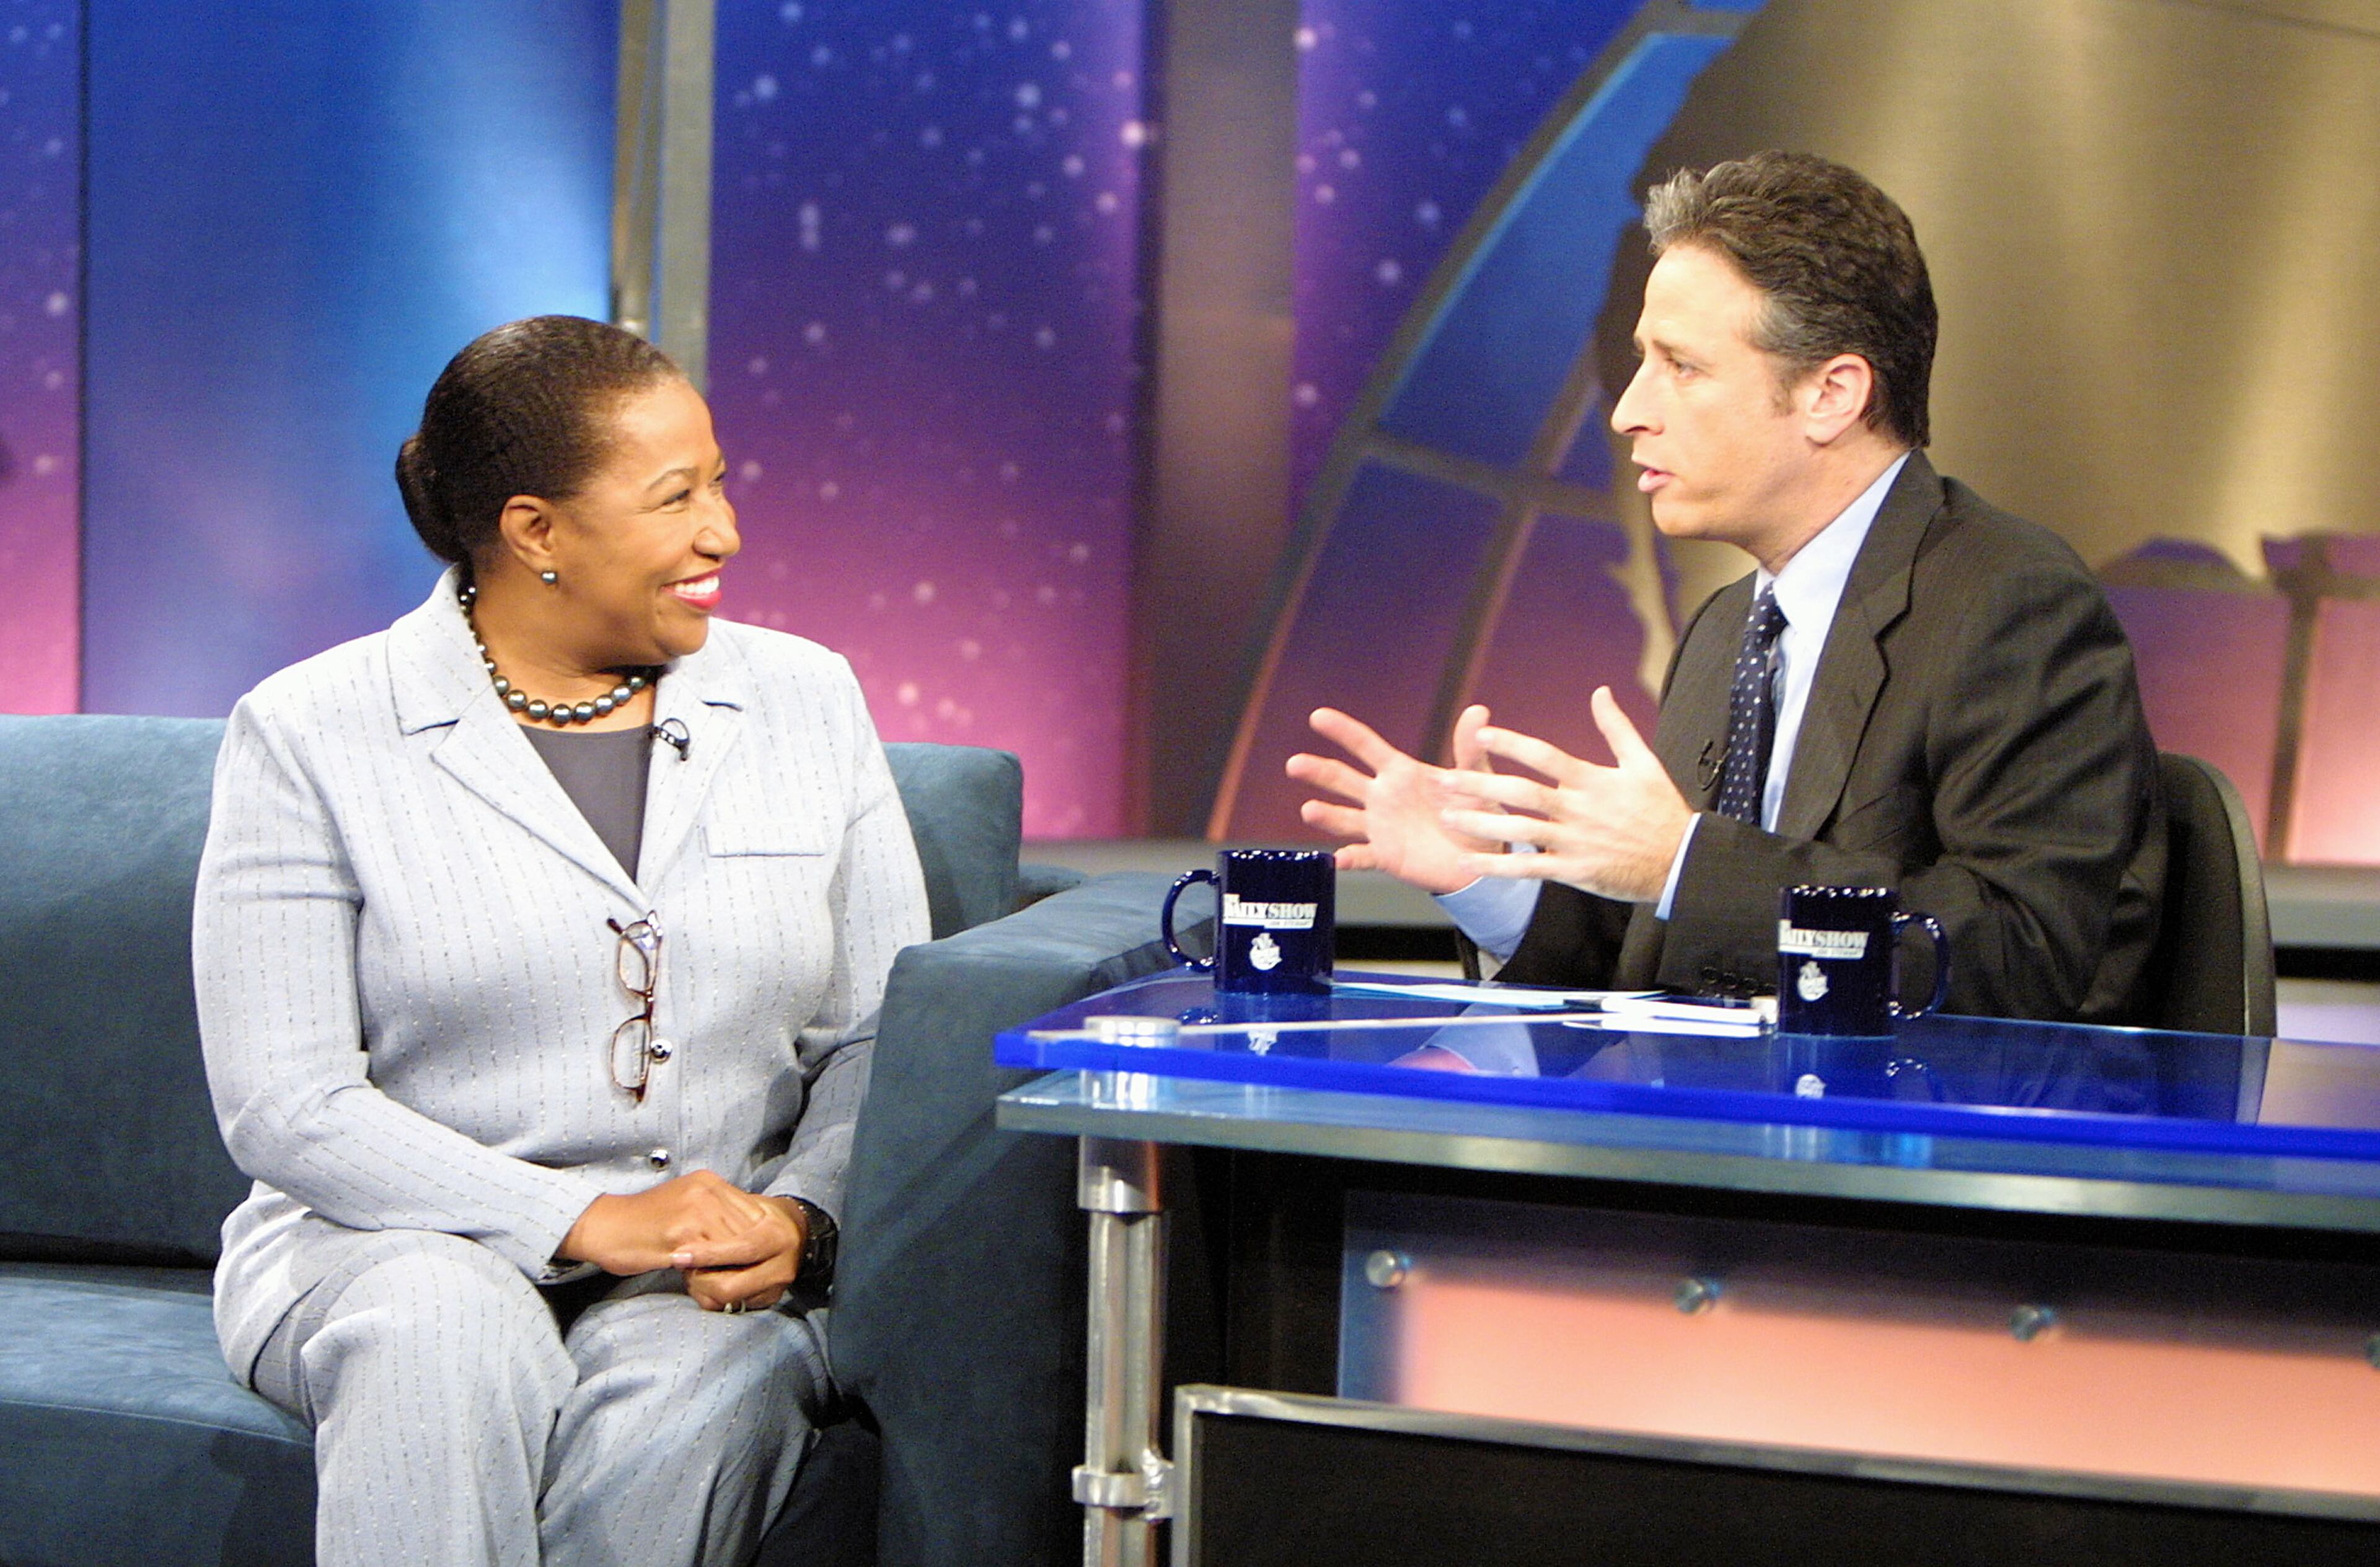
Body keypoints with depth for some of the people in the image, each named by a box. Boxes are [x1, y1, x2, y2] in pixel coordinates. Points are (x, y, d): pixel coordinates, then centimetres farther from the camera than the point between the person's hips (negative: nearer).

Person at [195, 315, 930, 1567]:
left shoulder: (805, 702, 10)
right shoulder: (310, 735, 0)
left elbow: (885, 1036, 9)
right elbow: (283, 1103, -7)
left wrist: (801, 1214, -12)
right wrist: (585, 1220, -18)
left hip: (725, 1268, 2)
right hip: (392, 1244, -2)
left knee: (715, 1380, -32)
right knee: (447, 1336, -36)